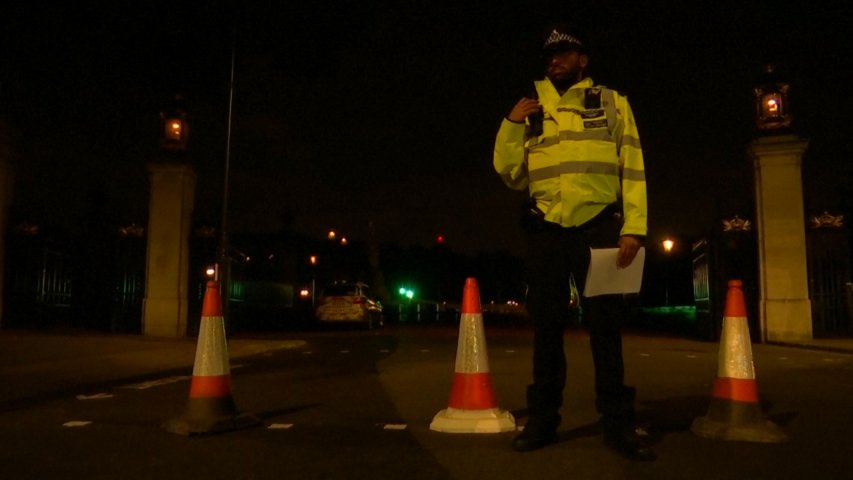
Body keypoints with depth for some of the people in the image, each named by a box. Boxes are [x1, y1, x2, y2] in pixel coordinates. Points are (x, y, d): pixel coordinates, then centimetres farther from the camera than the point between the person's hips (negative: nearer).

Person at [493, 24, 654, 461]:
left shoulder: (611, 103, 10)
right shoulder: (532, 111, 15)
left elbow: (632, 169, 2)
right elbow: (512, 175, 11)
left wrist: (633, 228, -9)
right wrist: (511, 125, -1)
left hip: (597, 227, -2)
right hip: (545, 230, 2)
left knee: (604, 323, 1)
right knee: (547, 325, 6)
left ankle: (617, 423, 10)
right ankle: (542, 420, 16)